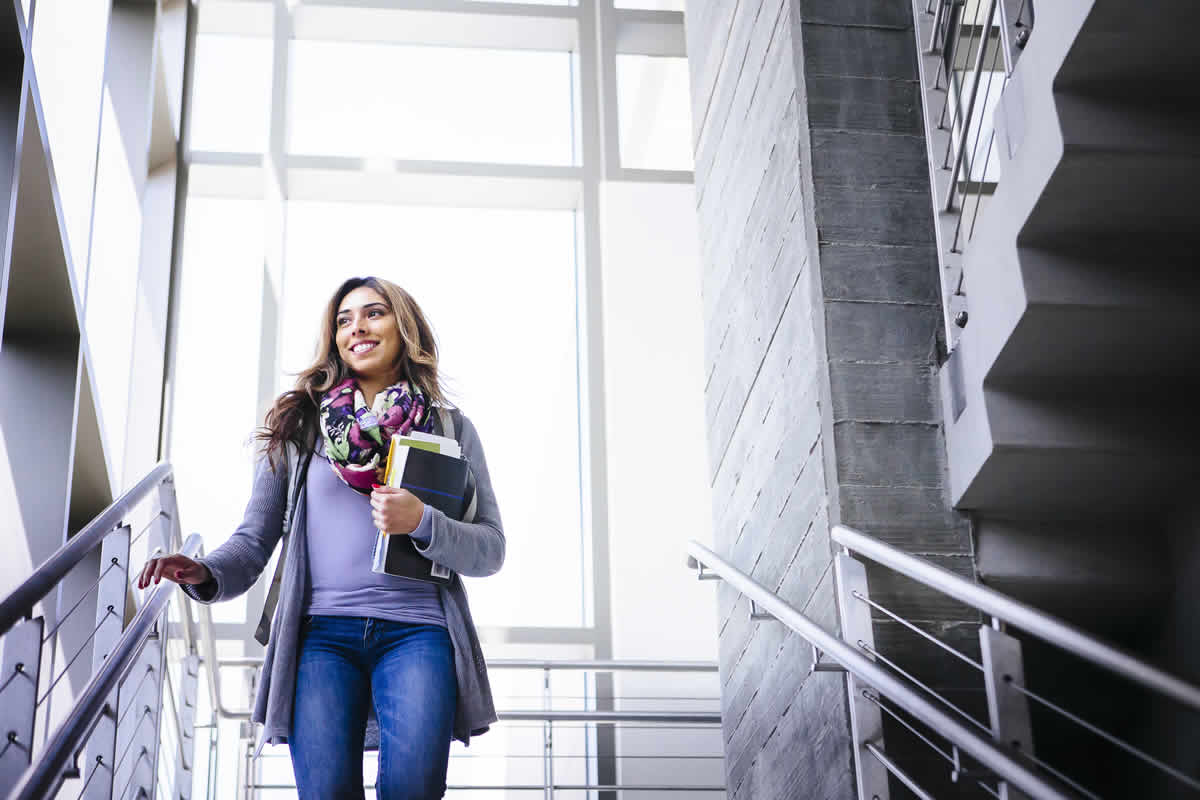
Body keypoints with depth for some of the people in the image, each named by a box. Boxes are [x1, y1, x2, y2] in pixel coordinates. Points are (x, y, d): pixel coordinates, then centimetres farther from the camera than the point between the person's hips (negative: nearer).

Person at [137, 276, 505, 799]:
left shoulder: (451, 428, 14)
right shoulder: (300, 425, 15)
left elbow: (490, 550, 9)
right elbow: (254, 540, 11)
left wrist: (421, 523, -10)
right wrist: (205, 575, -11)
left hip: (417, 632, 0)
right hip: (322, 632, 0)